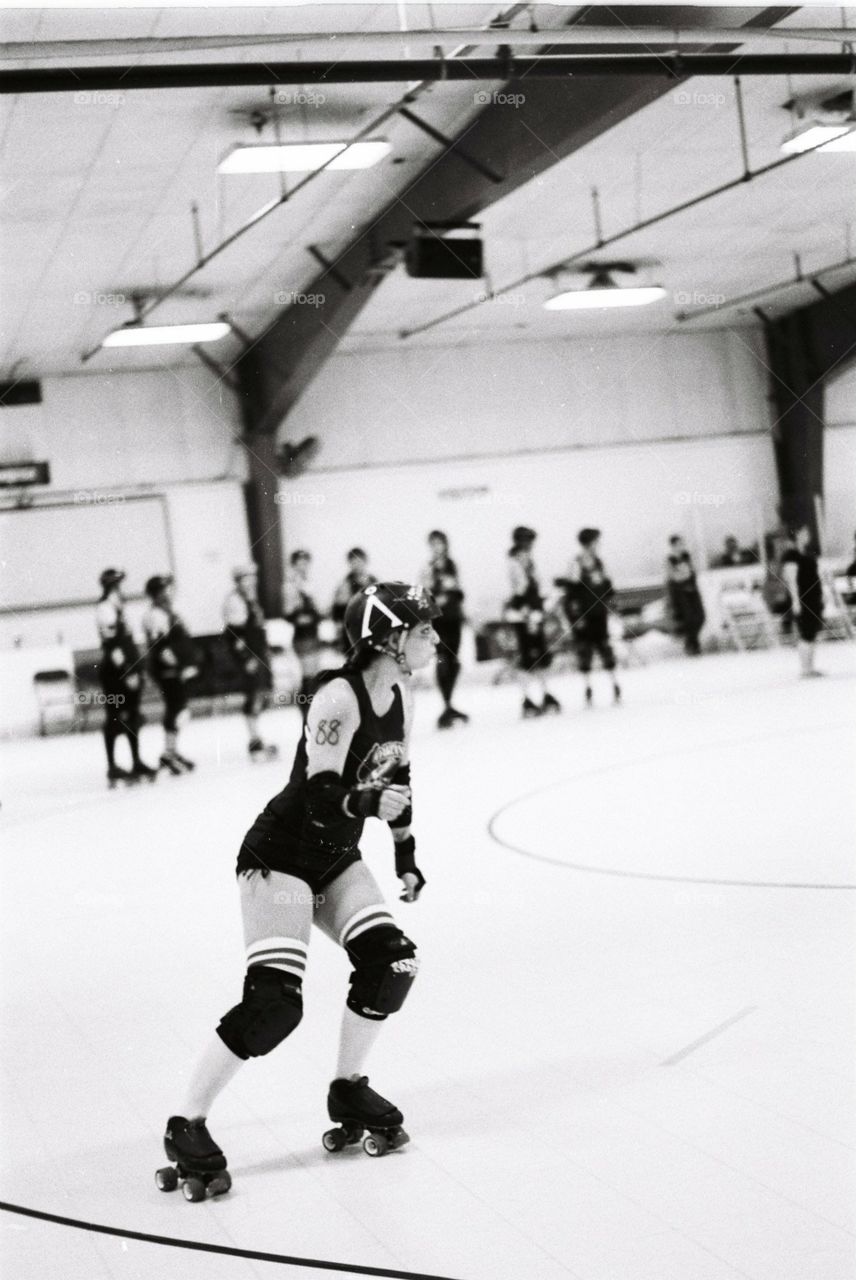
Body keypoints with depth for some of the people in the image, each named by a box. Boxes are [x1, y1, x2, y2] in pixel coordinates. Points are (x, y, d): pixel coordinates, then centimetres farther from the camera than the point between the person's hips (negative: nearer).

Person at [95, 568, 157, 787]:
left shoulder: (117, 608, 17)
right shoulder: (105, 609, -14)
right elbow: (112, 645, -20)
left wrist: (136, 670, 21)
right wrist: (127, 673, -22)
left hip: (129, 672, 10)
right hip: (114, 673, -10)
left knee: (133, 717, 12)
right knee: (115, 717, -6)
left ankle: (137, 763, 18)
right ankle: (112, 768, -3)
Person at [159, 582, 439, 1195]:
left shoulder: (400, 696, 1)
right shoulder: (338, 698, -25)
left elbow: (396, 778, 16)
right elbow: (321, 801, -29)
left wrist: (406, 855, 20)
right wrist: (368, 804, -49)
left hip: (336, 857, 8)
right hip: (279, 856, -8)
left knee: (391, 959, -5)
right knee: (274, 1000, -17)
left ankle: (348, 1090, 16)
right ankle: (187, 1125, -6)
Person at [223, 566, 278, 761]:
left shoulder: (252, 600, 17)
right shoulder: (235, 601, -13)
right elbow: (234, 633, -18)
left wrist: (265, 653, 21)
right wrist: (246, 658, -21)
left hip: (259, 655, 10)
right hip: (248, 657, -10)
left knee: (259, 695, 11)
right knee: (253, 695, -11)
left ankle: (256, 739, 18)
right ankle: (255, 741, -8)